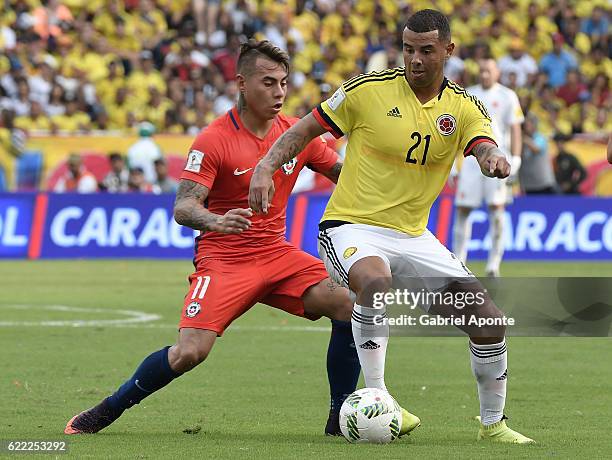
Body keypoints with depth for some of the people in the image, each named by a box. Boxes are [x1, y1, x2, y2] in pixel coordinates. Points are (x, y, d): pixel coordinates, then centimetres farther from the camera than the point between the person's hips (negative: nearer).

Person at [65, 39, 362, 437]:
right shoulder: (214, 140, -12)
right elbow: (183, 208, -18)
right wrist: (216, 221, -39)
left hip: (276, 253, 5)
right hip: (223, 259, -5)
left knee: (350, 306, -16)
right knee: (189, 353, -20)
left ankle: (341, 419, -3)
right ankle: (105, 412, 2)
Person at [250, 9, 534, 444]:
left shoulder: (464, 108, 1)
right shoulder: (369, 90, -7)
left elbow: (486, 148, -16)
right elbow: (305, 129, 0)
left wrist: (495, 159, -40)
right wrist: (266, 167, -15)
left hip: (414, 237, 4)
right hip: (352, 228, -4)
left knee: (490, 322, -2)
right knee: (375, 282, -40)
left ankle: (493, 423, 18)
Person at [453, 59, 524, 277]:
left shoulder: (507, 96, 3)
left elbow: (515, 129, 0)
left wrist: (515, 159, -10)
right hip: (471, 158, 3)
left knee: (496, 207, -12)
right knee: (462, 209, 0)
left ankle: (494, 265, -8)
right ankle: (458, 261, 10)